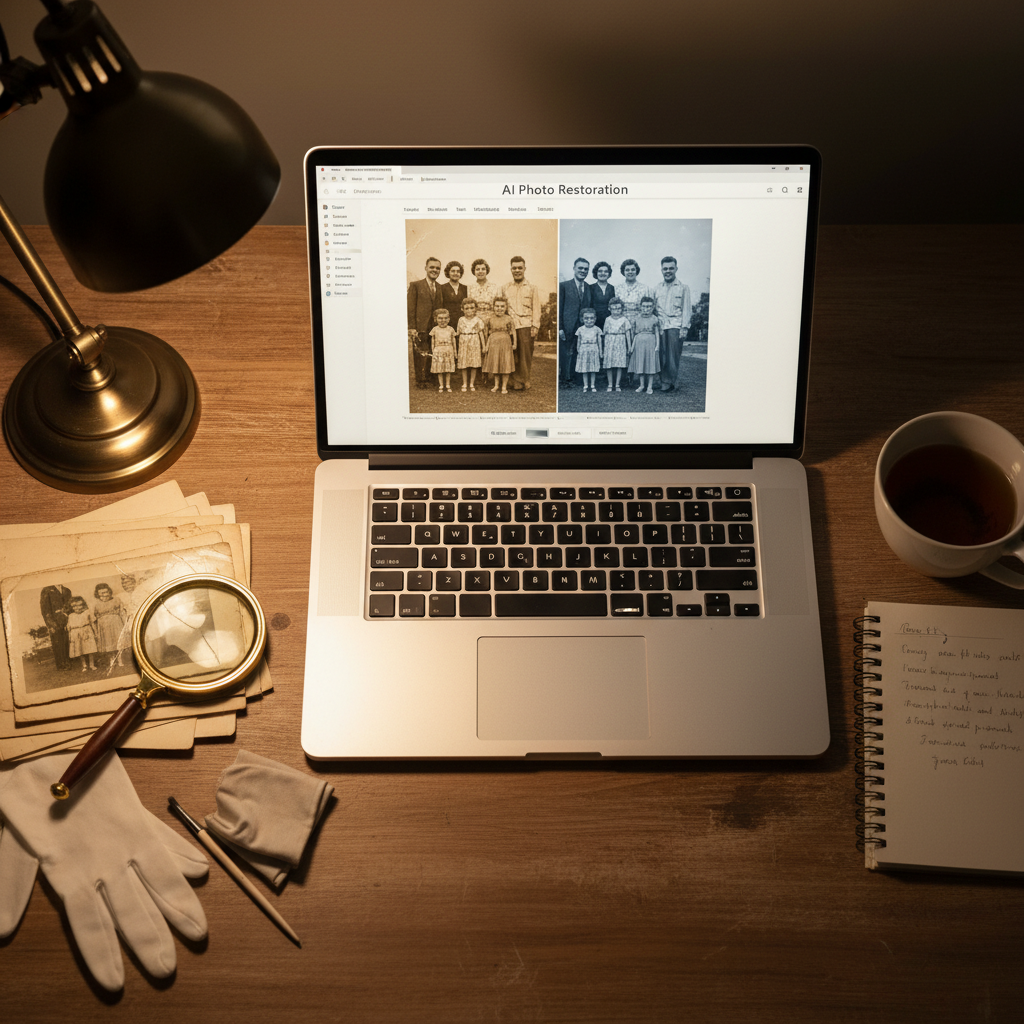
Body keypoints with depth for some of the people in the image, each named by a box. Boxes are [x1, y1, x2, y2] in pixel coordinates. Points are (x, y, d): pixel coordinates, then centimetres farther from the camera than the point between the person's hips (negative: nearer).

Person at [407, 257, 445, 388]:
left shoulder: (441, 288, 14)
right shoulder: (416, 285, 3)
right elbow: (410, 308, -2)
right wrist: (412, 328, -9)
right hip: (421, 328, -3)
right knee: (421, 355, -3)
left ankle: (430, 379, 12)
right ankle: (421, 381, 6)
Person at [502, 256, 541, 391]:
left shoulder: (531, 288, 10)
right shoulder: (505, 288, 16)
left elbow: (536, 308, 6)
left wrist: (535, 326, -3)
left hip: (526, 326, -1)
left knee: (526, 355, -4)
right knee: (513, 356, -3)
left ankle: (525, 381, 3)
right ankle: (516, 382, 2)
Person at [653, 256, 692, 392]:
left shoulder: (683, 287, 8)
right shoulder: (657, 288, 17)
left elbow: (686, 308, 4)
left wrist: (683, 327, -5)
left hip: (675, 326, -3)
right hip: (660, 326, 3)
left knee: (673, 355, -8)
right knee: (662, 355, -3)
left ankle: (669, 382, -2)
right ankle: (665, 383, 1)